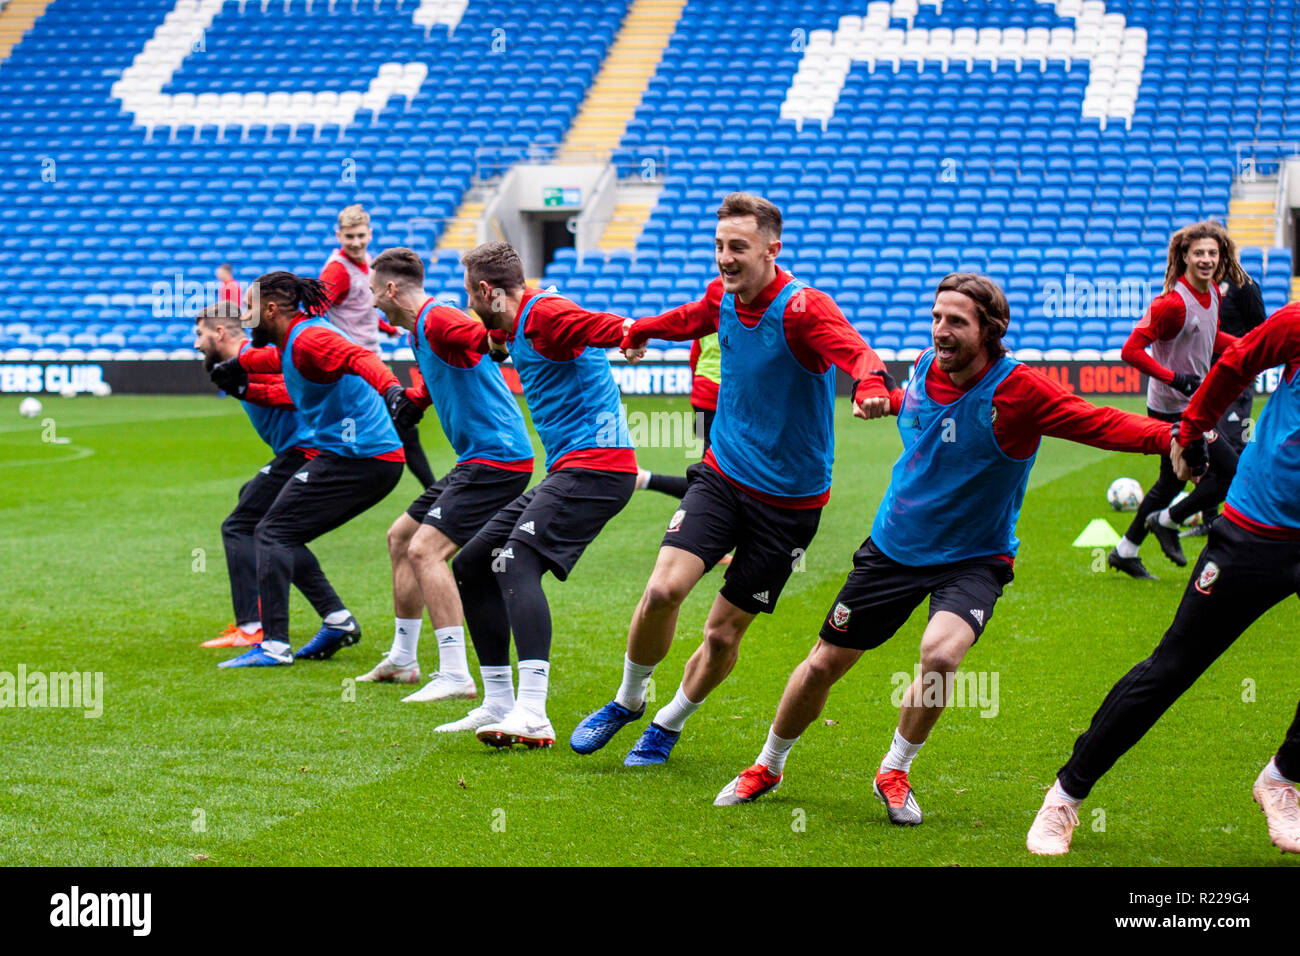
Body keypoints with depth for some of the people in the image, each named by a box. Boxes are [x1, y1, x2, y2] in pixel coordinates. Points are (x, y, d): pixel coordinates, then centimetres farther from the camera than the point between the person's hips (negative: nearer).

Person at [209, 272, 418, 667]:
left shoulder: (308, 338, -15)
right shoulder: (291, 340, 16)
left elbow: (359, 358, -33)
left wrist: (391, 389, -50)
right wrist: (238, 363, 49)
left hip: (355, 455, -10)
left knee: (272, 534, -8)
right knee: (284, 537, 16)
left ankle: (275, 644, -14)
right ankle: (337, 620, 9)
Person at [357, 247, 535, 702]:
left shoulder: (438, 320, -16)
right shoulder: (421, 330, 17)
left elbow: (484, 336, -36)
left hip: (496, 457, -11)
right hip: (475, 461, 11)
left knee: (426, 550, -19)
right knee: (401, 536, 20)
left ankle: (456, 676, -19)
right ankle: (402, 660, 31)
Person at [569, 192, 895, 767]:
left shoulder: (802, 309, -20)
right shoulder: (721, 297, -1)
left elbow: (855, 353, -40)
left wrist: (870, 385, -63)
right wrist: (642, 330, 42)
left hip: (789, 498, -4)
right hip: (722, 475, 4)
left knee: (724, 634, 2)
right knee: (664, 589, -16)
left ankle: (669, 724, 29)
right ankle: (628, 700, 10)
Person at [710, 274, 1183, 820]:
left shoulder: (1019, 391, -22)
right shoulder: (925, 368, -7)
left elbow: (1102, 424, -31)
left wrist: (1170, 437, -43)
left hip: (973, 560, -4)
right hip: (893, 545, 4)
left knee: (941, 654, -32)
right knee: (823, 665, 9)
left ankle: (894, 772, -5)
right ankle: (768, 767, 35)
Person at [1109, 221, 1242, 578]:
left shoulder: (1213, 293, 3)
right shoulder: (1173, 302, -24)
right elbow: (1131, 350, -24)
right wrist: (1176, 380, -28)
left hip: (1191, 405, 9)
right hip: (1174, 410, -9)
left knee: (1172, 482, 19)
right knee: (1231, 471, -8)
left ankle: (1125, 551, 31)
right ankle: (1167, 522, 9)